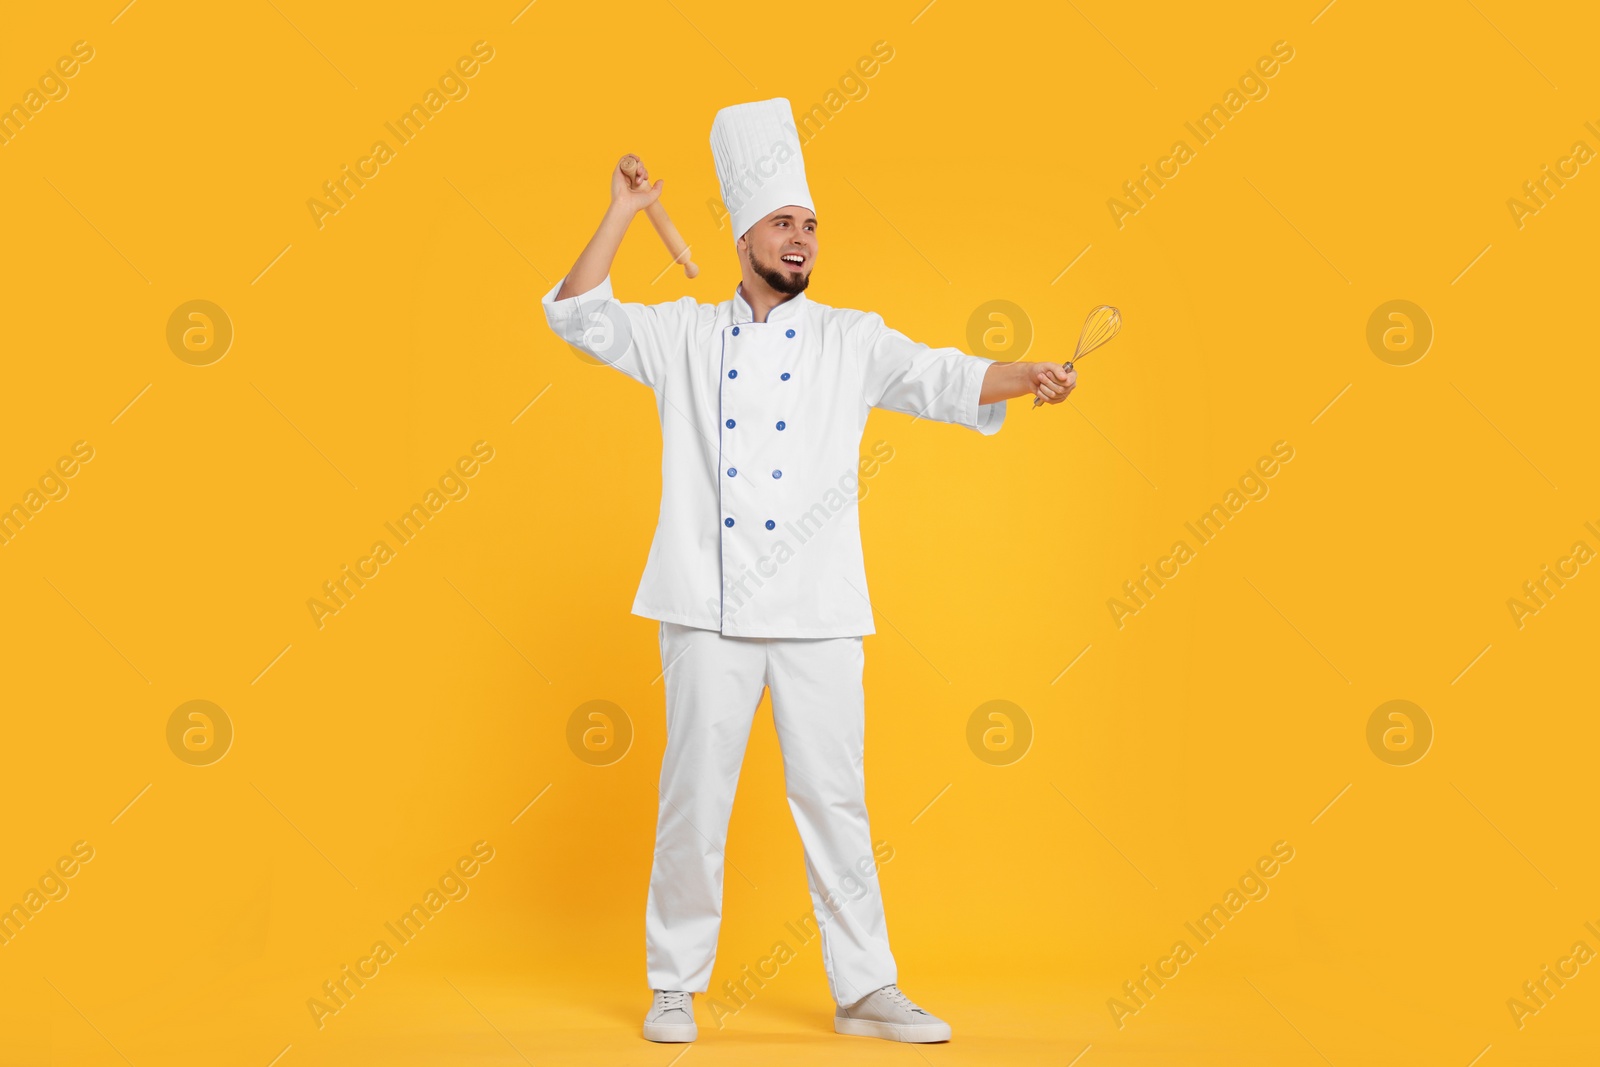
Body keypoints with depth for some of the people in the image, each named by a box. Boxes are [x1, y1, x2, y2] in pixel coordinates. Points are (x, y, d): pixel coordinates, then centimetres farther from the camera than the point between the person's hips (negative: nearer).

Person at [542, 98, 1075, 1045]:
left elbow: (941, 378, -4)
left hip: (817, 612, 0)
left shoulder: (850, 339, 9)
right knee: (695, 798, 4)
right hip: (709, 610, 0)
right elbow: (578, 314, 7)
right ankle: (677, 985, 19)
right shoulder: (686, 336, 10)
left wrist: (1026, 377, -22)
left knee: (834, 799, 4)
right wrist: (624, 213, 2)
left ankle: (866, 990, 15)